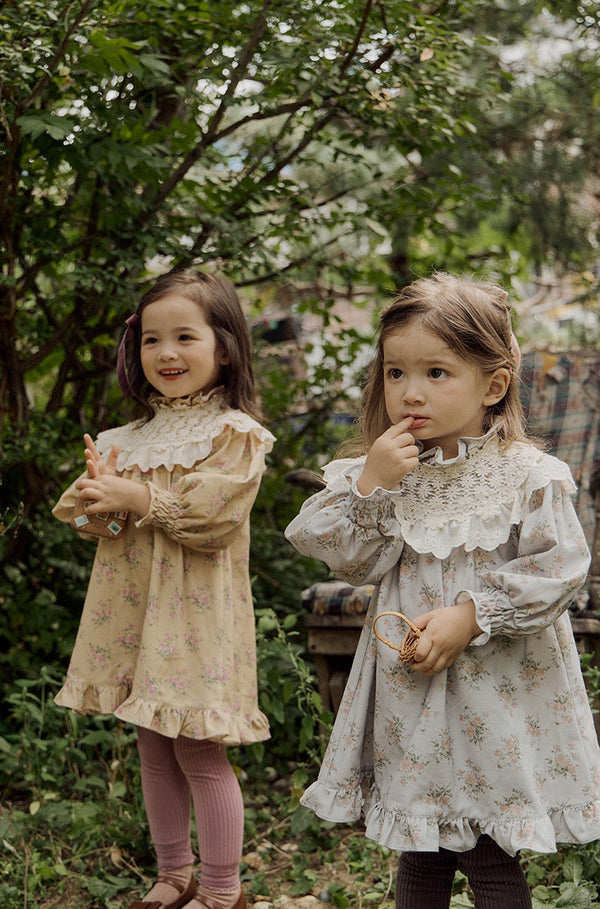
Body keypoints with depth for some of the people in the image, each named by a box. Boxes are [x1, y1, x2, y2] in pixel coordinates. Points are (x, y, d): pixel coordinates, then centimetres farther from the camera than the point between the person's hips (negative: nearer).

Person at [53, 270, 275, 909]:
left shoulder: (234, 434, -8)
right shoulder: (134, 437, 13)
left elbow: (210, 514, -20)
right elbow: (76, 510, 13)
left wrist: (134, 497, -16)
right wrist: (95, 492, -10)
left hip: (193, 615, -7)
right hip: (134, 615, 7)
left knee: (201, 755, -1)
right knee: (154, 750, 14)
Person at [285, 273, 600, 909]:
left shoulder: (527, 476, -12)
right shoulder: (383, 470, 2)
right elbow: (352, 562, -3)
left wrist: (471, 617, -20)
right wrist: (369, 484, -16)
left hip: (494, 694, -4)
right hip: (407, 689, 4)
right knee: (419, 855, 17)